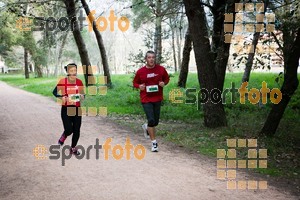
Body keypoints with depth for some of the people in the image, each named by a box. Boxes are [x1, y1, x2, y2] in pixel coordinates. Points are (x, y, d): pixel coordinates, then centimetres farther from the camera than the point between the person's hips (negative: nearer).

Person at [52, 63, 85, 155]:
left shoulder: (79, 82, -1)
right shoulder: (62, 82, -9)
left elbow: (83, 94, 11)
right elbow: (54, 92, 2)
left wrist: (82, 97, -12)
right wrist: (62, 97, -16)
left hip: (77, 109, 3)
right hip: (66, 109, -3)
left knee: (76, 130, 4)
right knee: (69, 130, -10)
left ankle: (73, 148, 26)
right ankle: (63, 137, 28)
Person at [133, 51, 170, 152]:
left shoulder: (161, 69, -3)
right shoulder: (140, 71, -6)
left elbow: (167, 78, 13)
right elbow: (135, 82, 8)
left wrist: (164, 83, -8)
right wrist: (139, 86, -13)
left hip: (157, 99, 3)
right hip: (146, 99, -3)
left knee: (155, 122, 11)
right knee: (151, 120, -11)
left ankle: (146, 127, 46)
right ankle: (154, 142, 3)